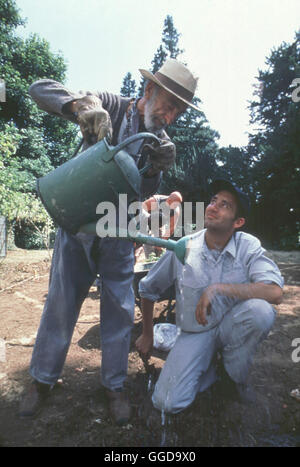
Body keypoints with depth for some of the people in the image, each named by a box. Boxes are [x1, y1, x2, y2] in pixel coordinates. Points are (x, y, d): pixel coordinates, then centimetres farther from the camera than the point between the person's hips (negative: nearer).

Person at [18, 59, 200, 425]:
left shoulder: (161, 141, -1)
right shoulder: (108, 106, -9)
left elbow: (144, 194, -1)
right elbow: (40, 88, -11)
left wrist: (158, 168, -22)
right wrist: (80, 105, -31)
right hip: (77, 222, -2)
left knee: (119, 308, 5)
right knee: (61, 301, 7)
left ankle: (114, 385, 25)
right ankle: (43, 378, 29)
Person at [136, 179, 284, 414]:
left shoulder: (248, 246, -14)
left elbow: (275, 292, -29)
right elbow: (148, 289, 2)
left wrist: (218, 288, -33)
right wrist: (147, 335, 9)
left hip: (231, 327, 0)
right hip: (195, 332, 0)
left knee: (260, 310, -32)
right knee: (168, 403, -18)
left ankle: (234, 376, -3)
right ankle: (212, 365, 12)